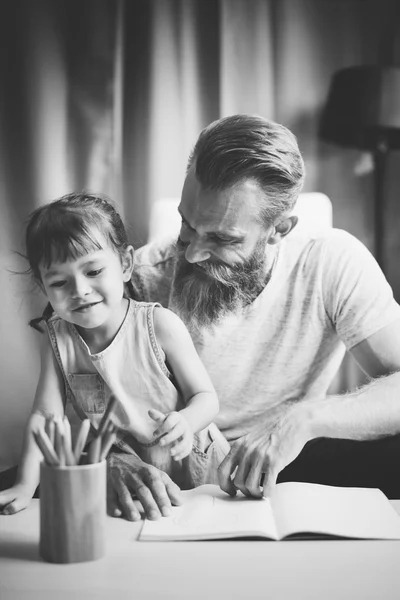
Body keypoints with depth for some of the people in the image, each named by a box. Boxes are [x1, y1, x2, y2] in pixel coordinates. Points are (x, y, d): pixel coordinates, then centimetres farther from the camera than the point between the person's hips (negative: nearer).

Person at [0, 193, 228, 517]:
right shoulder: (58, 340, -3)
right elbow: (46, 415, -2)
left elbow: (206, 396, -7)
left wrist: (186, 422, -30)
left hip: (183, 464, -3)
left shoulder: (160, 325, -12)